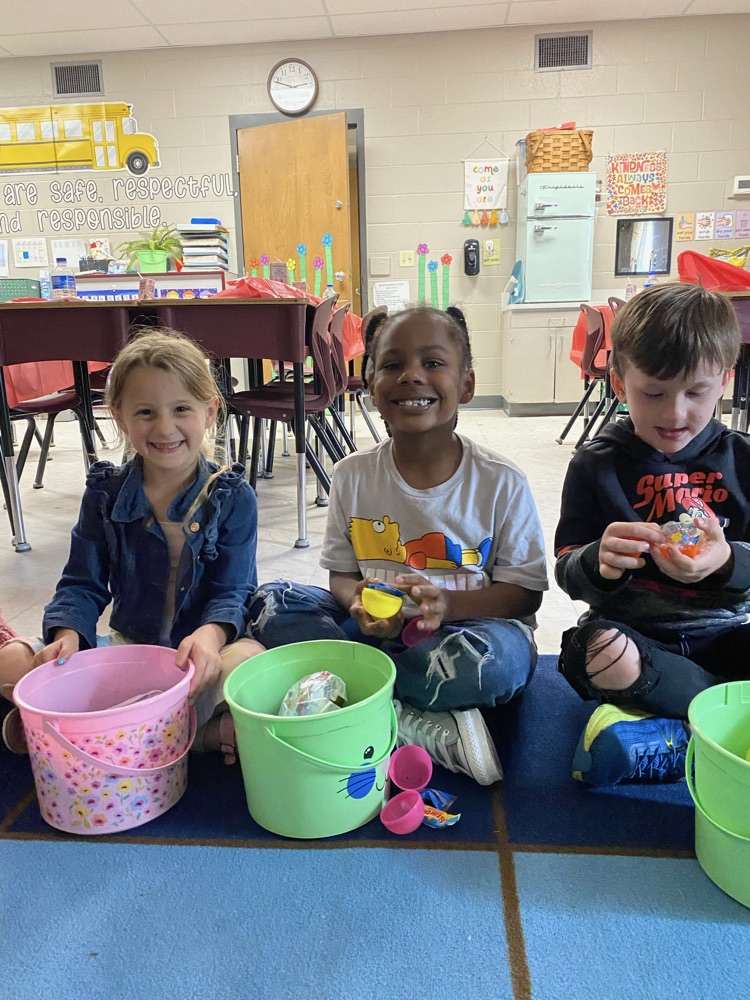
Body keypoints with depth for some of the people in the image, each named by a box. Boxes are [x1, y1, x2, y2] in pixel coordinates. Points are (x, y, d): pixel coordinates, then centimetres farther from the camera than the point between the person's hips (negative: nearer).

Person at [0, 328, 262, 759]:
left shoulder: (233, 497, -5)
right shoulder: (105, 494, 3)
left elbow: (232, 590, -8)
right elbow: (83, 583, 6)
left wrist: (209, 635, -30)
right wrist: (68, 634, -15)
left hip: (201, 650, -3)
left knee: (250, 660, -36)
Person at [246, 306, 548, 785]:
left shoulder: (501, 482, -7)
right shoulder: (353, 476, 0)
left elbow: (525, 592, -4)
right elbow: (341, 575, 6)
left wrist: (449, 604, -23)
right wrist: (359, 602, -19)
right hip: (379, 629, 4)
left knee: (502, 656, -36)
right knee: (271, 603, -17)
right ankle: (427, 729, -24)